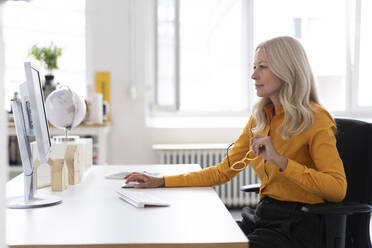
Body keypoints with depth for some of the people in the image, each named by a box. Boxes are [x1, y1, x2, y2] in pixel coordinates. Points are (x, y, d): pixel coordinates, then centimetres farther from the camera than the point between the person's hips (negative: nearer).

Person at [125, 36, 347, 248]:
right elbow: (223, 171, 13)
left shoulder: (314, 120, -11)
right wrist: (160, 182, 8)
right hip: (263, 217, 6)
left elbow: (338, 189, -20)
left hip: (299, 226, -6)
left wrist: (279, 160, -27)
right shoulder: (260, 117, 10)